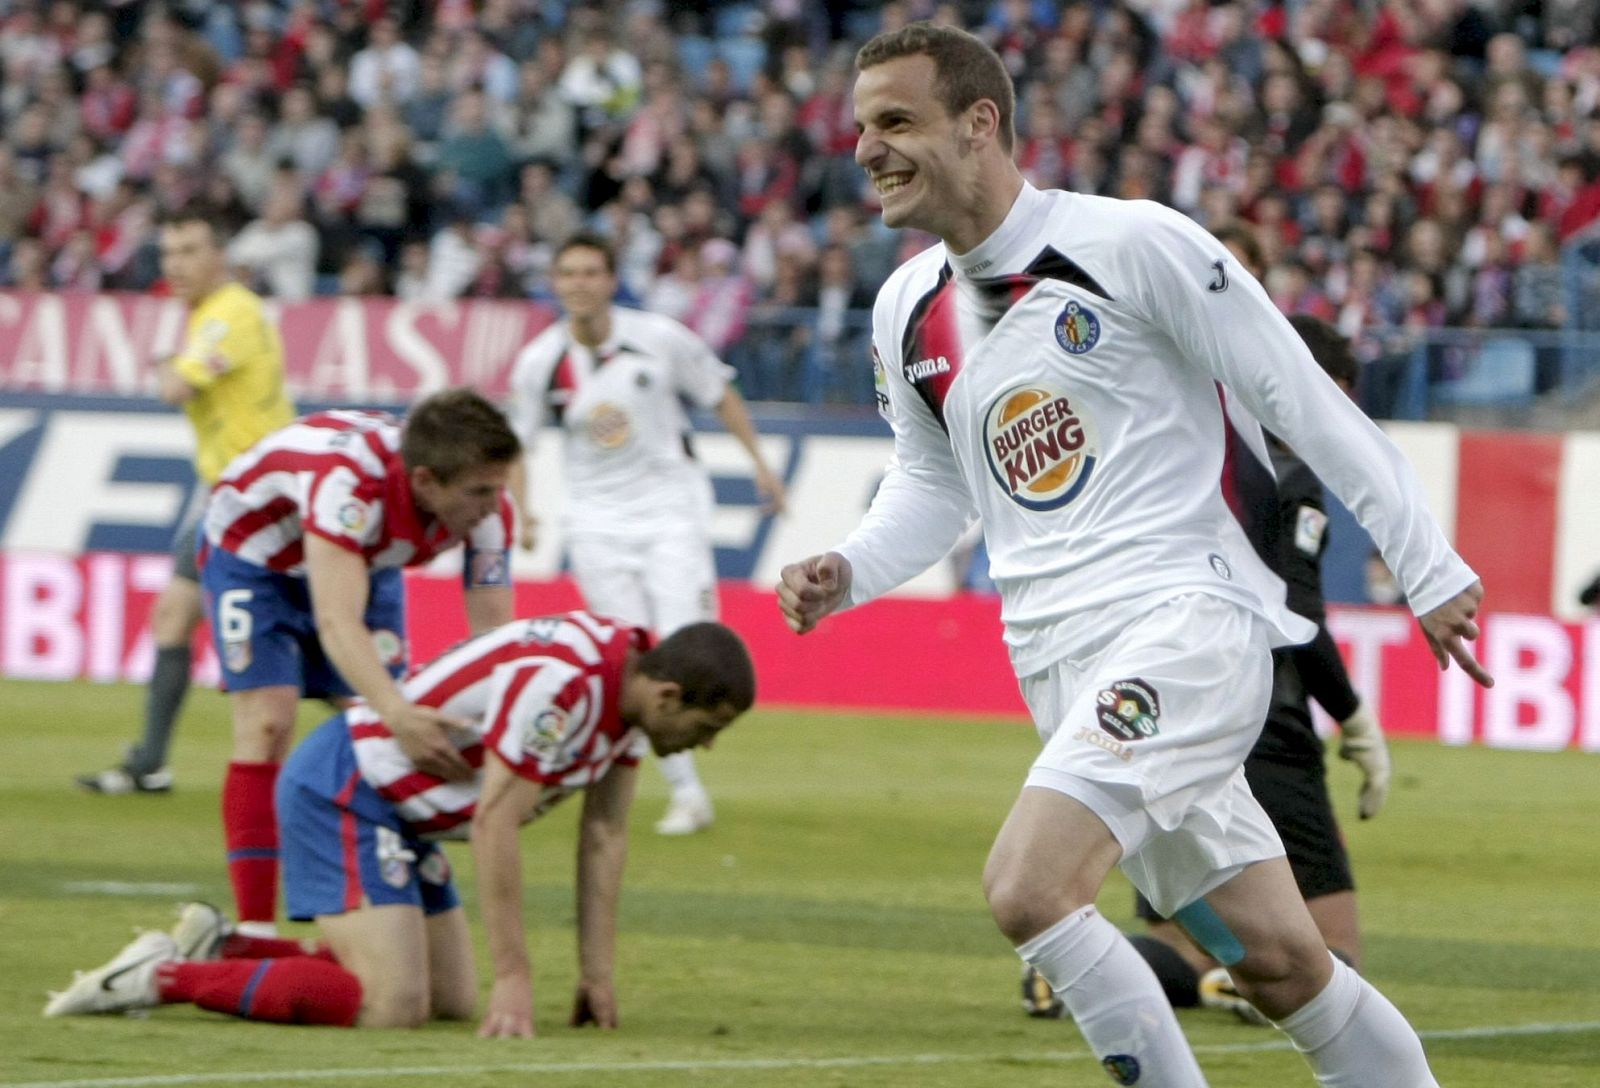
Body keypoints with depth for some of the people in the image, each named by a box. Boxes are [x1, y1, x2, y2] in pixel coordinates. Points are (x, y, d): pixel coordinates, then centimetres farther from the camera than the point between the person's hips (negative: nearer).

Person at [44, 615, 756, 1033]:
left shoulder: (634, 684, 2)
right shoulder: (562, 685, -27)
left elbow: (604, 836, 8)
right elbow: (494, 826, -25)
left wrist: (597, 973, 5)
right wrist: (513, 979, -22)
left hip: (402, 814, 10)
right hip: (343, 793, -10)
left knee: (452, 1001, 9)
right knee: (391, 1006, -21)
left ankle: (222, 949, 16)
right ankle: (163, 976, -13)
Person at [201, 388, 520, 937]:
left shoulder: (488, 506, -27)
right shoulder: (350, 481, -45)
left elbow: (493, 632, -23)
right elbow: (337, 622, -54)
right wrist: (396, 712, -70)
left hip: (366, 562, 5)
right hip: (252, 550, -5)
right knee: (267, 725, -18)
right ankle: (254, 934, -18)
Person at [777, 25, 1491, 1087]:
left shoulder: (1132, 243, -9)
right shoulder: (909, 312, 11)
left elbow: (1300, 398, -6)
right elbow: (933, 487, 25)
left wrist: (1430, 567, -6)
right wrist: (846, 574, 4)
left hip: (1183, 617, -6)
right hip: (1060, 667, 6)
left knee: (1028, 889, -25)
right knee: (1279, 964, 7)